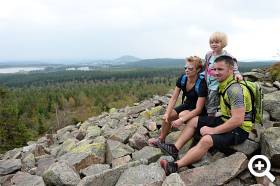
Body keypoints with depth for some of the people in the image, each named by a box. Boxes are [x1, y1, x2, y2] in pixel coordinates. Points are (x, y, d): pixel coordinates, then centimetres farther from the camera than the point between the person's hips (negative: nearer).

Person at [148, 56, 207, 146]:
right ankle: (161, 139, 9)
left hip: (198, 111, -5)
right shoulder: (182, 79, -12)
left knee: (182, 115, -32)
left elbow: (198, 109, -29)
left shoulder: (201, 84, -27)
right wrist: (167, 114, -27)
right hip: (187, 105, 5)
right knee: (167, 117, -13)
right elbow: (173, 99, -12)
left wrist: (181, 120, -39)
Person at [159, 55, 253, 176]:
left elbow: (238, 120, -29)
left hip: (239, 129, -10)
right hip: (225, 120, 10)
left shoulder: (235, 89, -24)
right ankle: (175, 149, 1)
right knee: (194, 121, 8)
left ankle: (175, 166, -28)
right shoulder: (224, 85, 5)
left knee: (206, 140, -33)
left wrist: (213, 130, -23)